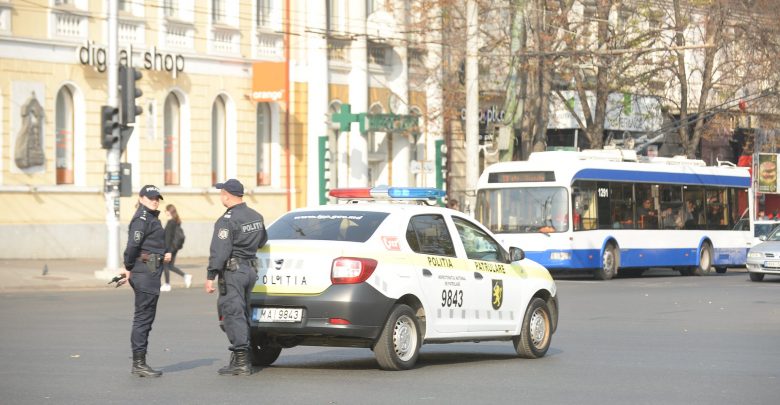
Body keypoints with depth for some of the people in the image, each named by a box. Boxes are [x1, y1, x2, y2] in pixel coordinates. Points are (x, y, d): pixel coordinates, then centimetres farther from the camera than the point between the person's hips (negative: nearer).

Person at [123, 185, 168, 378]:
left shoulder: (151, 217, 19)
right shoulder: (142, 219, -13)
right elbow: (133, 244, -22)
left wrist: (130, 267, 10)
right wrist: (129, 267, -11)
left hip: (151, 272, 11)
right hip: (146, 272, -11)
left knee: (144, 318, 14)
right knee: (143, 317, -8)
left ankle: (138, 363, 19)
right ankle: (139, 363, -6)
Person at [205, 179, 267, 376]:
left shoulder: (227, 220, -16)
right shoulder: (256, 217, 10)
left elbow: (219, 251, -21)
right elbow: (262, 241, 24)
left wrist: (211, 276, -20)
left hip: (233, 271, -8)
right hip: (251, 269, 8)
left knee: (233, 314, -6)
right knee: (242, 315, 16)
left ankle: (241, 362, -9)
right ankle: (241, 359, 19)